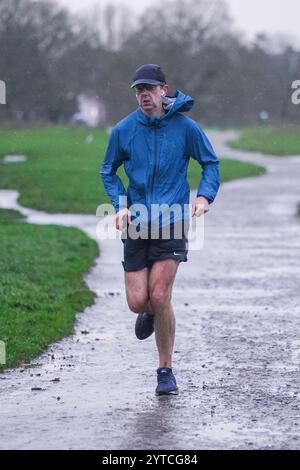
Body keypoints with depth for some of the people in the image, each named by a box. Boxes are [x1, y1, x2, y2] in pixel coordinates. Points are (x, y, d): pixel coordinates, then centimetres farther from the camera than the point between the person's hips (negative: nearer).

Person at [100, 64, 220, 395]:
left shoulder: (185, 127, -4)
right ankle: (150, 313, 37)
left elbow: (211, 163, 10)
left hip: (172, 223, -2)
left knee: (159, 297, -11)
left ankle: (166, 371, 5)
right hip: (136, 225, 2)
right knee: (137, 302, -3)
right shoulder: (123, 130, 0)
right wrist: (120, 205, -1)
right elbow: (108, 171, 14)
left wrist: (205, 196, -8)